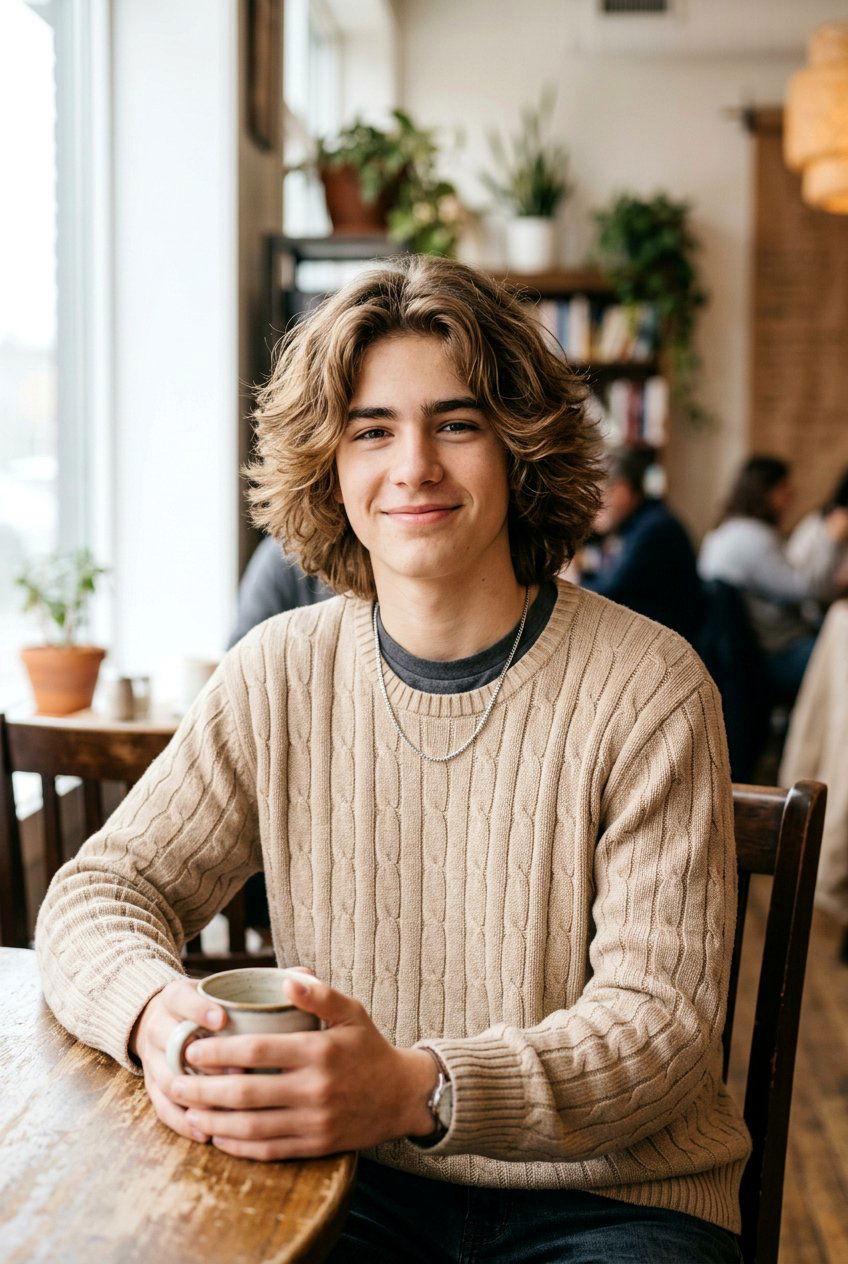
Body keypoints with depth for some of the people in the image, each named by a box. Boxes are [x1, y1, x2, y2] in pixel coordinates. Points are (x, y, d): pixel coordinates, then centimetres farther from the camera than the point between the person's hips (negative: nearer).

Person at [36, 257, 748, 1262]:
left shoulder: (647, 689, -10)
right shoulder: (280, 673, 2)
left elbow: (659, 1018, -13)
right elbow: (103, 887, 3)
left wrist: (416, 1090, -31)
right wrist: (156, 1015, -21)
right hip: (352, 1178, 3)